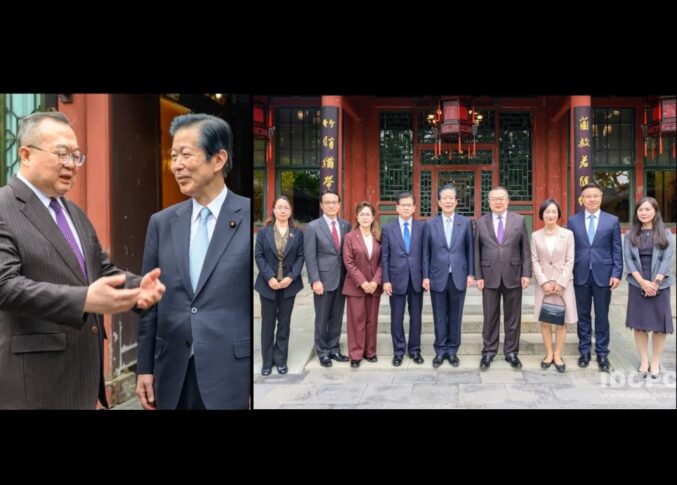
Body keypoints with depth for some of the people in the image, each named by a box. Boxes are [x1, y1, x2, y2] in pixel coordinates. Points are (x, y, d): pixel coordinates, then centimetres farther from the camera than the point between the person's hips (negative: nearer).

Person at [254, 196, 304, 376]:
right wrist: (269, 277, -15)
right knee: (267, 323, 5)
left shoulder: (297, 233, 4)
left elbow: (300, 257, 0)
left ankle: (281, 360, 18)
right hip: (268, 284, 0)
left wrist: (291, 277, -14)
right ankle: (267, 361, 16)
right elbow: (258, 256, -3)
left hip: (289, 284, 1)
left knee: (284, 323, 8)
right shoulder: (264, 232, 3)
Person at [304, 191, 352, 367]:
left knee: (337, 317, 12)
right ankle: (323, 352, 18)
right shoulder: (313, 227, -5)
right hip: (323, 279, -4)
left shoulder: (346, 225, 6)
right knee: (322, 318, 6)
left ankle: (334, 349, 24)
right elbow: (310, 256, -8)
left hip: (342, 279, 4)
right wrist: (315, 280, -14)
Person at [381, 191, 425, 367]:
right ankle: (398, 351, 18)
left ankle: (414, 350, 22)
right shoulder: (388, 228, 2)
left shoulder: (422, 226, 3)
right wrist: (386, 280, -6)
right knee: (397, 318, 6)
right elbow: (384, 257, 0)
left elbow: (425, 253, 4)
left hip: (416, 278, 1)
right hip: (396, 278, -1)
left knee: (416, 316, 9)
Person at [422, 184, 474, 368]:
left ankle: (452, 350, 19)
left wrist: (471, 273, -1)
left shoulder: (465, 223, 2)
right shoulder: (430, 224, 1)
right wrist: (425, 276, -2)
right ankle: (440, 350, 18)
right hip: (438, 277, 0)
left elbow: (470, 250, 4)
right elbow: (426, 253, 2)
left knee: (455, 316, 8)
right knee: (439, 316, 7)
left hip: (458, 277, 0)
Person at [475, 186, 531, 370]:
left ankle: (511, 352, 19)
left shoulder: (519, 220, 3)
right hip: (489, 276, 0)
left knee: (513, 317, 8)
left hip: (513, 276, 0)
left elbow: (525, 249, 3)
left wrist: (526, 273, -4)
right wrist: (478, 276, -3)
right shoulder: (481, 222, 3)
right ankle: (488, 352, 16)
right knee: (490, 317, 6)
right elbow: (477, 251, 3)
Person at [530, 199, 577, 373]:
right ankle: (548, 354, 17)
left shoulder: (568, 234, -1)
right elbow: (535, 261, 1)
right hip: (543, 283, 1)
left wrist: (560, 283, -11)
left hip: (563, 283, -1)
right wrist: (544, 282, -10)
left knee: (562, 321, 3)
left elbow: (569, 261, -3)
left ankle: (558, 355, 13)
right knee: (545, 320, 5)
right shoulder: (536, 236, 3)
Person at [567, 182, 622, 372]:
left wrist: (616, 273, -7)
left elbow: (617, 250, 1)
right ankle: (584, 351, 20)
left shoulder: (612, 221, 2)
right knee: (583, 316, 9)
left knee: (602, 316, 6)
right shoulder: (573, 221, 4)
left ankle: (602, 354, 16)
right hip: (580, 275, 1)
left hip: (603, 275, -1)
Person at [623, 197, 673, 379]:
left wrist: (655, 283, -13)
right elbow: (628, 260, -2)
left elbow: (667, 259, -4)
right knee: (639, 323, 3)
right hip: (637, 285, 1)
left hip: (659, 285, -1)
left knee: (659, 324, 1)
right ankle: (644, 360, 15)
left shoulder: (665, 234, 2)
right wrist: (642, 281, -13)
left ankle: (656, 361, 13)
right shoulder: (630, 235, 4)